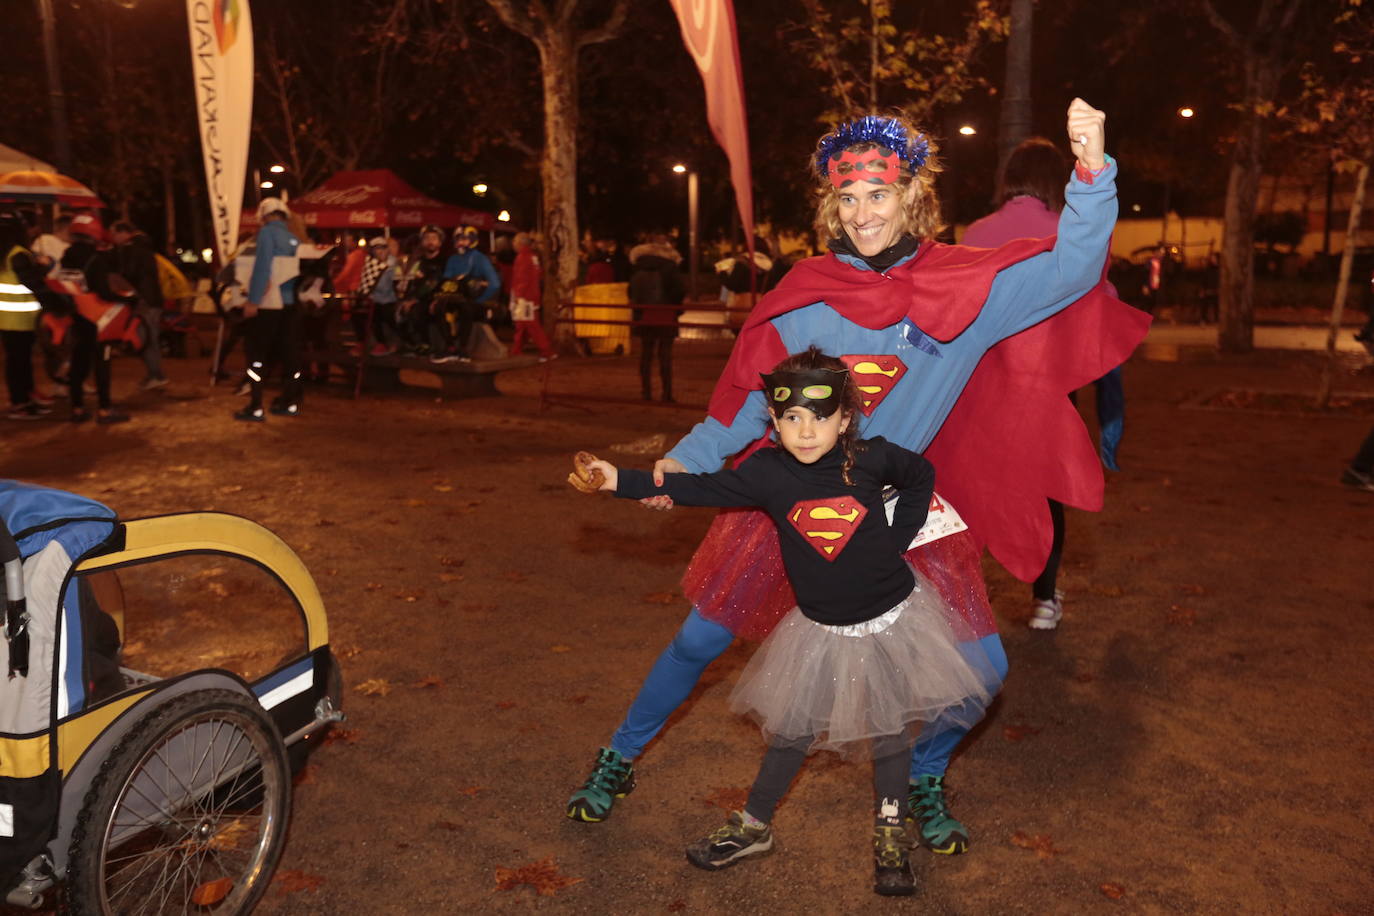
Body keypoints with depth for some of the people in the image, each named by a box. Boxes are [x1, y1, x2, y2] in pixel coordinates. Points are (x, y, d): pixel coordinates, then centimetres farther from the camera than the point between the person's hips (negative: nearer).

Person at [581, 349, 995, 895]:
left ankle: (890, 832, 29)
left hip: (892, 615, -1)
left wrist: (895, 542, -2)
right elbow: (699, 489, -16)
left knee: (891, 723, 10)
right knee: (793, 724, 11)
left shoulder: (872, 456, -15)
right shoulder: (768, 471, -15)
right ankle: (754, 825, 27)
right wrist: (622, 481, -25)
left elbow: (920, 476, 4)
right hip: (821, 626, 1)